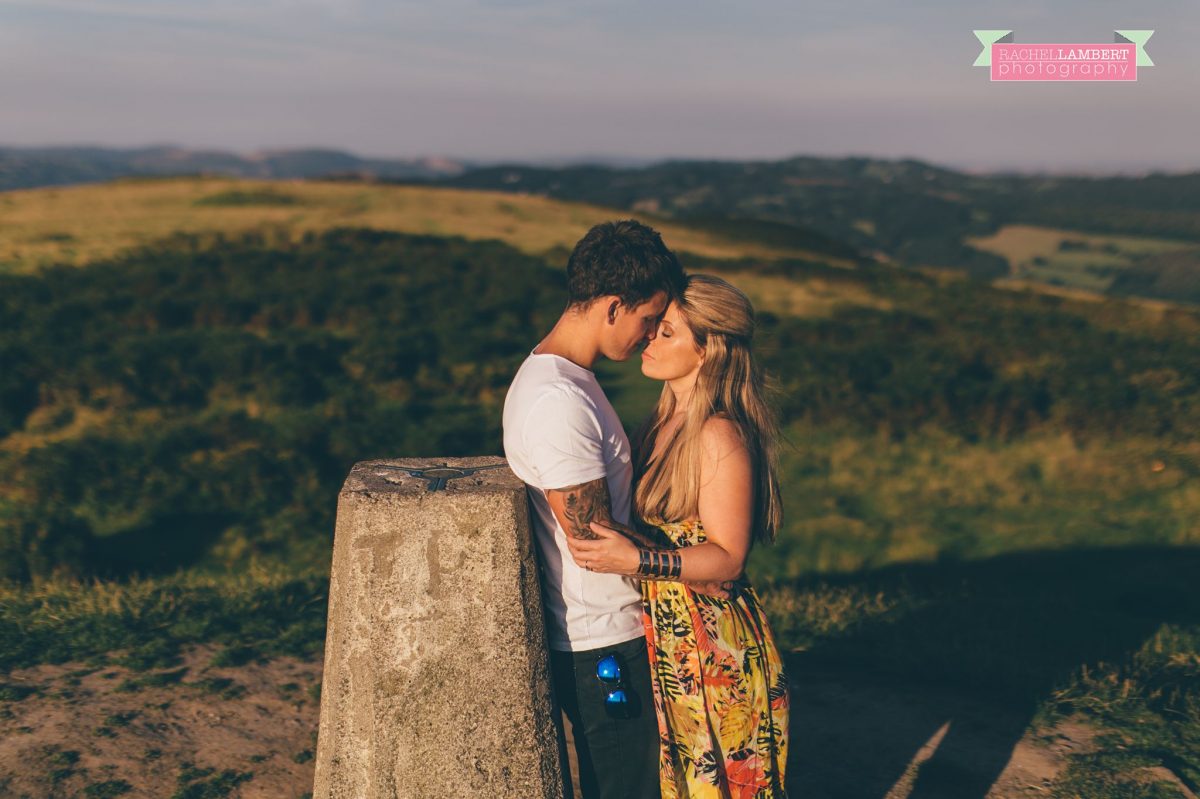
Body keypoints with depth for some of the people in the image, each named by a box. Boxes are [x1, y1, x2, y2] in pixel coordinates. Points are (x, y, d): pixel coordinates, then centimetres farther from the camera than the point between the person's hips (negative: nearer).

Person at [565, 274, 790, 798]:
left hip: (710, 641, -8)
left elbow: (727, 556, -20)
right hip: (664, 636, 8)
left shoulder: (720, 436, -19)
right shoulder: (665, 420, 7)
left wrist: (636, 560, -29)